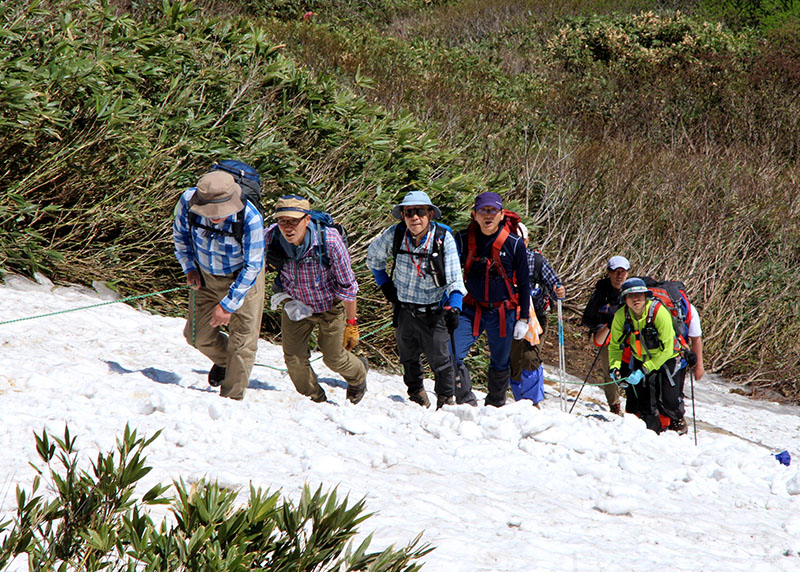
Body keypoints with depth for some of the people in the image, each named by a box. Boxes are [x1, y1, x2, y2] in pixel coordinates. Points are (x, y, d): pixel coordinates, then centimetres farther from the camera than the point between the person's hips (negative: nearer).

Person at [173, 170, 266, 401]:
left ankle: (232, 398, 13)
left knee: (242, 342, -3)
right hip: (207, 277, 4)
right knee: (198, 335, 8)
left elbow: (252, 267, -23)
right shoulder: (188, 202, -25)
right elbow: (180, 234, 0)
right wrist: (189, 268, -6)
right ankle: (224, 360, 40)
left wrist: (228, 304, -22)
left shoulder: (250, 218, -35)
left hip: (242, 279, -4)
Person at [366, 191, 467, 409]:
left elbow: (454, 279, -14)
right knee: (409, 358, 17)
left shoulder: (443, 238, -16)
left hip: (434, 311, -3)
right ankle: (417, 394, 38)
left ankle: (446, 399, 15)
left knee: (440, 360, -3)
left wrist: (454, 308, -27)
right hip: (404, 309, 3)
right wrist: (385, 284, 9)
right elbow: (373, 256, 12)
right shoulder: (394, 235, -9)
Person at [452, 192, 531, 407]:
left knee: (500, 364, 12)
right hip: (470, 309, 1)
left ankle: (496, 407, 33)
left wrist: (524, 318, 0)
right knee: (451, 356, -15)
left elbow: (523, 284, 1)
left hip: (502, 313, -1)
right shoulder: (463, 239, -4)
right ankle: (467, 403, 1)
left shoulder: (514, 244, -7)